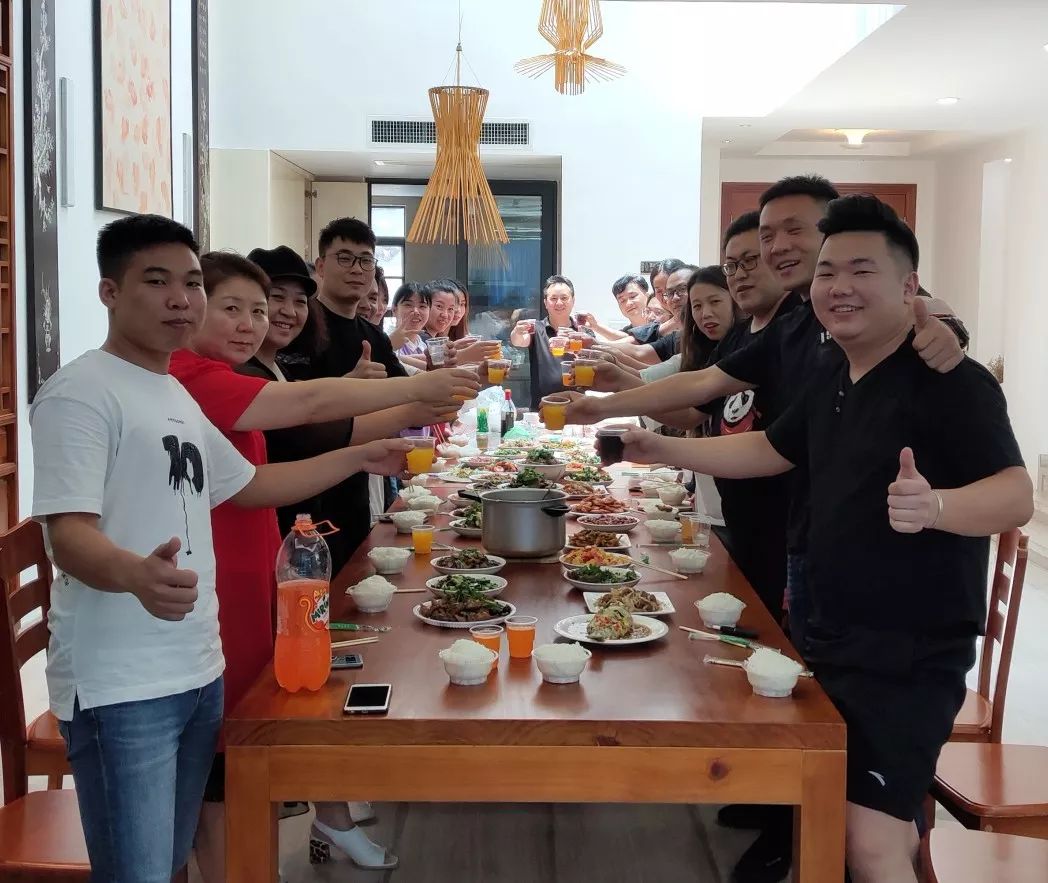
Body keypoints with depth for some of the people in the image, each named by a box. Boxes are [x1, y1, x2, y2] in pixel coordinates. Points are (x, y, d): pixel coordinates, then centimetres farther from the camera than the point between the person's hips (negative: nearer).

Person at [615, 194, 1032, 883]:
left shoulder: (953, 382, -17)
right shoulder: (832, 380, 9)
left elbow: (1017, 497, -27)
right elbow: (771, 450, 22)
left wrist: (933, 504, -47)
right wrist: (663, 449, 15)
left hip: (912, 654, -8)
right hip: (833, 639, 9)